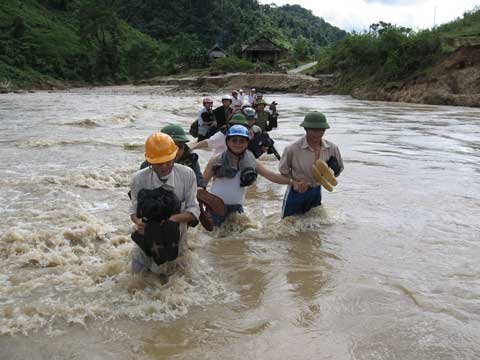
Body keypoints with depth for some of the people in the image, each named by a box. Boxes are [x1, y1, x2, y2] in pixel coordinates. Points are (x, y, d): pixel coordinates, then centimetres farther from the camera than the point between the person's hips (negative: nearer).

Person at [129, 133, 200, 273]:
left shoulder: (187, 175, -19)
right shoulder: (139, 179, -19)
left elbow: (194, 211, -14)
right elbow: (134, 209, -7)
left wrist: (175, 218, -32)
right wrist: (137, 221, -29)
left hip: (175, 234, 0)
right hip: (148, 234, 0)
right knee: (138, 271, 19)